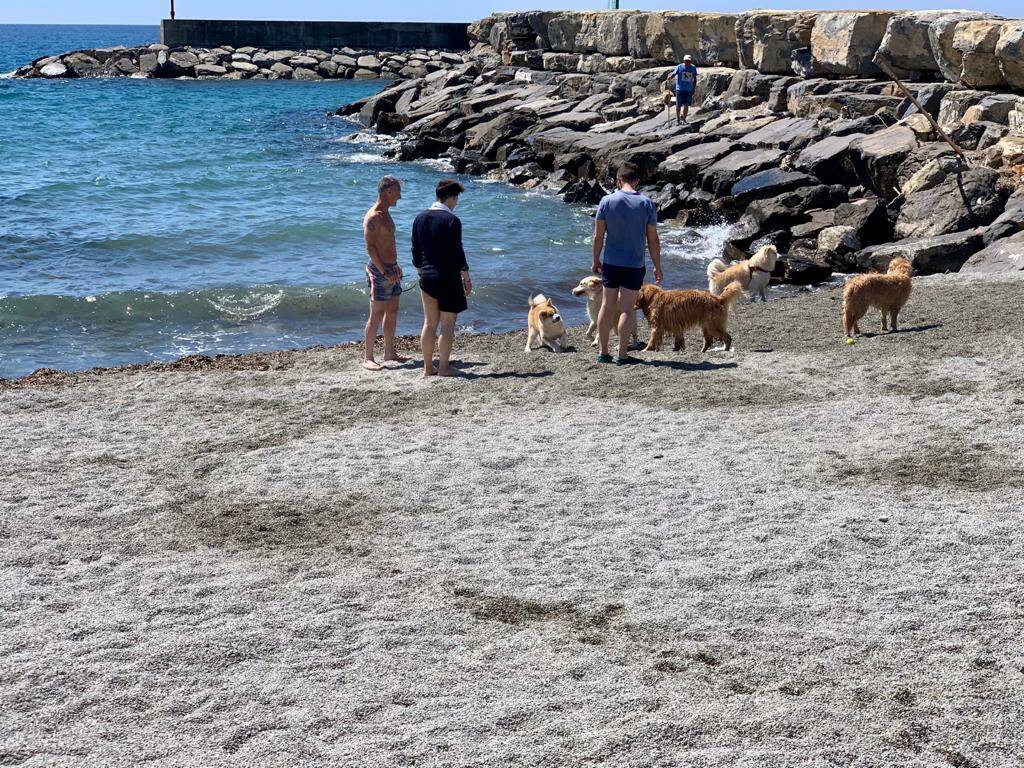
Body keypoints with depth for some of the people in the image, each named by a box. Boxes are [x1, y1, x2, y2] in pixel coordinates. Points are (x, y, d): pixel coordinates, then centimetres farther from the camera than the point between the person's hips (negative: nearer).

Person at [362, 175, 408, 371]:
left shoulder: (385, 214, 15)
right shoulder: (373, 217, -16)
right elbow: (370, 247, -20)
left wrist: (395, 267, 20)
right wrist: (384, 272, -23)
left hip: (390, 269, 10)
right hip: (379, 270, -10)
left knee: (392, 312, 13)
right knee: (376, 315, -8)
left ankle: (390, 353, 22)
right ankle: (368, 358, -4)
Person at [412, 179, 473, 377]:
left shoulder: (420, 218, 6)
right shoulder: (452, 220, -13)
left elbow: (416, 251, 11)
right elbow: (457, 252, -13)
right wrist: (466, 278, -6)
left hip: (427, 277, 6)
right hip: (448, 278, -6)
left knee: (429, 323, 12)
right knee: (447, 324, 1)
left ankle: (428, 367, 16)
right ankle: (443, 367, 2)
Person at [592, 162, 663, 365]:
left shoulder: (607, 201, -4)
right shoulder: (645, 203, -6)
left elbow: (598, 236, -2)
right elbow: (653, 240, -4)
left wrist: (596, 260, 12)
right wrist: (657, 267, 5)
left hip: (610, 262, 2)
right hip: (635, 264, -2)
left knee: (607, 306, 11)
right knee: (627, 308, 2)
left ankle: (603, 353, 16)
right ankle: (622, 355, 4)